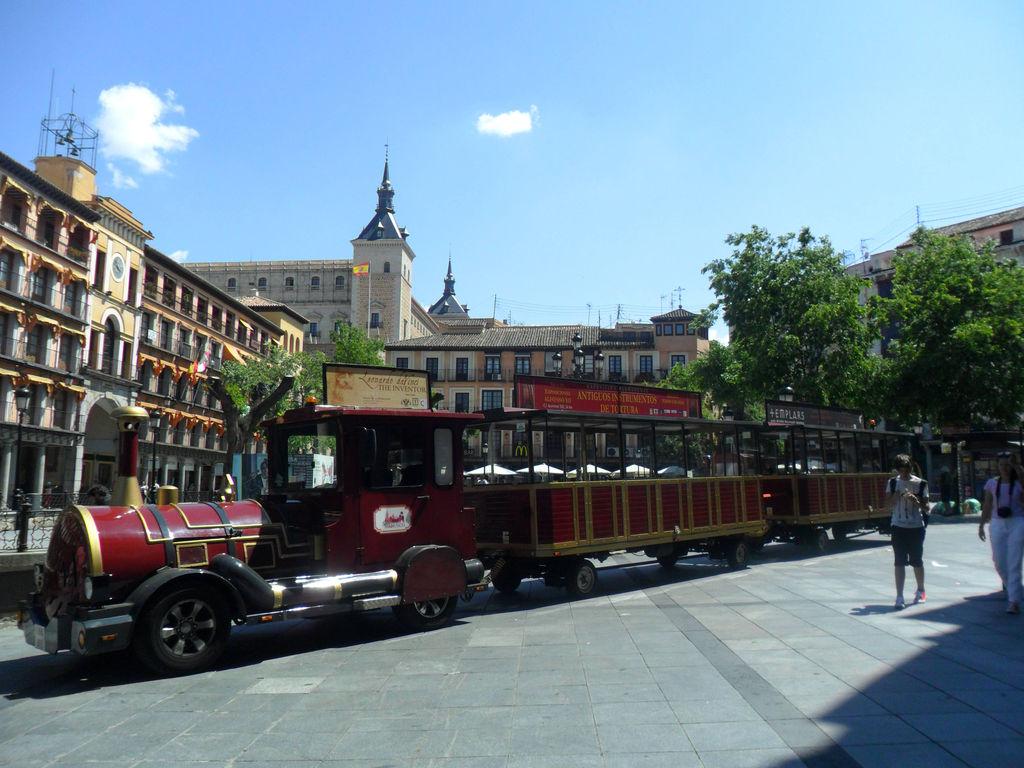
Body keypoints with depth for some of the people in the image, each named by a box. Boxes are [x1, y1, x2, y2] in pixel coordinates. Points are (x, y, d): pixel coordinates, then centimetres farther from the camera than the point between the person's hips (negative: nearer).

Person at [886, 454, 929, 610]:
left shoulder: (920, 484, -2)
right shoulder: (893, 483, 4)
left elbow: (926, 508, -1)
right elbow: (888, 504, 4)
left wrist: (916, 501, -20)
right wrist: (897, 495, -14)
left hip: (916, 528, -1)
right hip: (898, 527, 1)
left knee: (917, 561, 10)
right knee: (899, 563, -2)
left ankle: (921, 591, 33)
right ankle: (899, 597, -1)